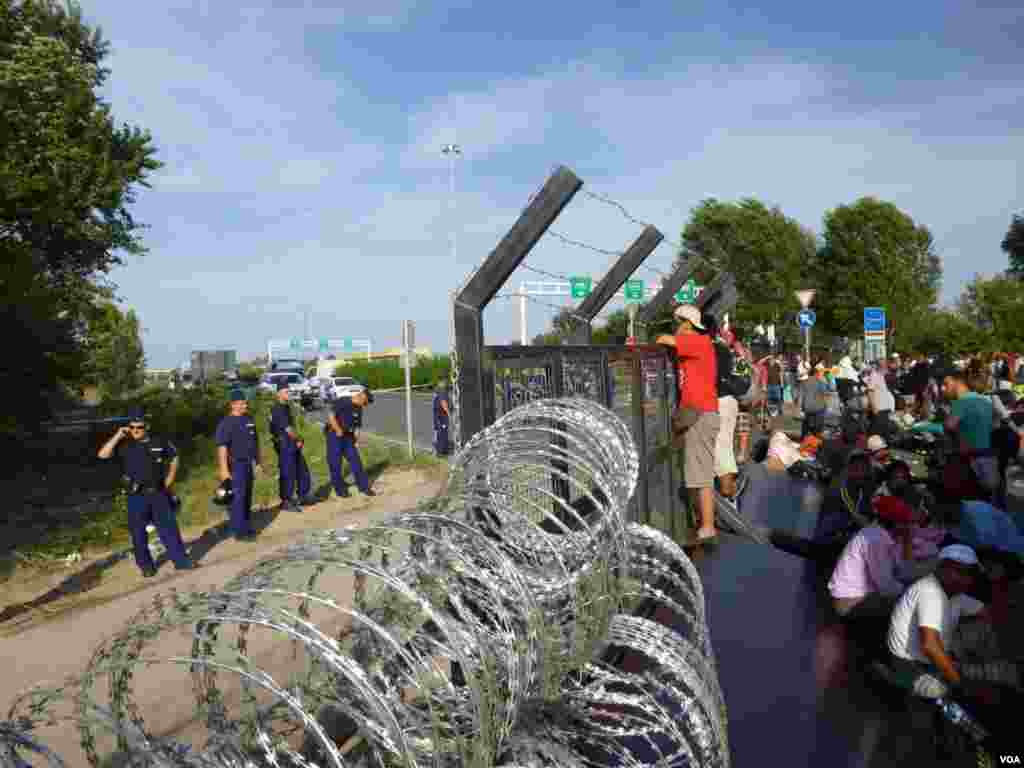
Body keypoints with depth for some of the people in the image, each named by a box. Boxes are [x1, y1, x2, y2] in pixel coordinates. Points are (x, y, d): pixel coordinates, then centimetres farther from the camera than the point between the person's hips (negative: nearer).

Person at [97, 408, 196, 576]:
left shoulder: (159, 443, 2)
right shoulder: (125, 445, 0)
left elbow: (174, 459, 15)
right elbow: (103, 454, -13)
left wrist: (168, 482, 9)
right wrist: (117, 436, -15)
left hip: (158, 493, 1)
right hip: (136, 496, 0)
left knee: (169, 528, 5)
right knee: (138, 532, 6)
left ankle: (181, 560, 12)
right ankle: (146, 565, 20)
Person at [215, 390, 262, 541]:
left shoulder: (249, 419, 11)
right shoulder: (227, 422, -12)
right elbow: (222, 447, -17)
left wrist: (258, 462, 18)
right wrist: (224, 469, -22)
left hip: (248, 463, 7)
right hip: (236, 464, -7)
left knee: (247, 497, 13)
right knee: (238, 497, -5)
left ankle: (247, 527, 22)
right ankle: (239, 531, 1)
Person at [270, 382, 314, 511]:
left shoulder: (287, 407, 14)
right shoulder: (278, 409, -16)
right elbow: (288, 429, -18)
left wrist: (297, 440, 4)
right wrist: (299, 440, -6)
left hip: (292, 444, 10)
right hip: (285, 445, -10)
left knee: (303, 470, 15)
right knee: (288, 474, -3)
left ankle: (303, 497, 25)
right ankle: (286, 502, 7)